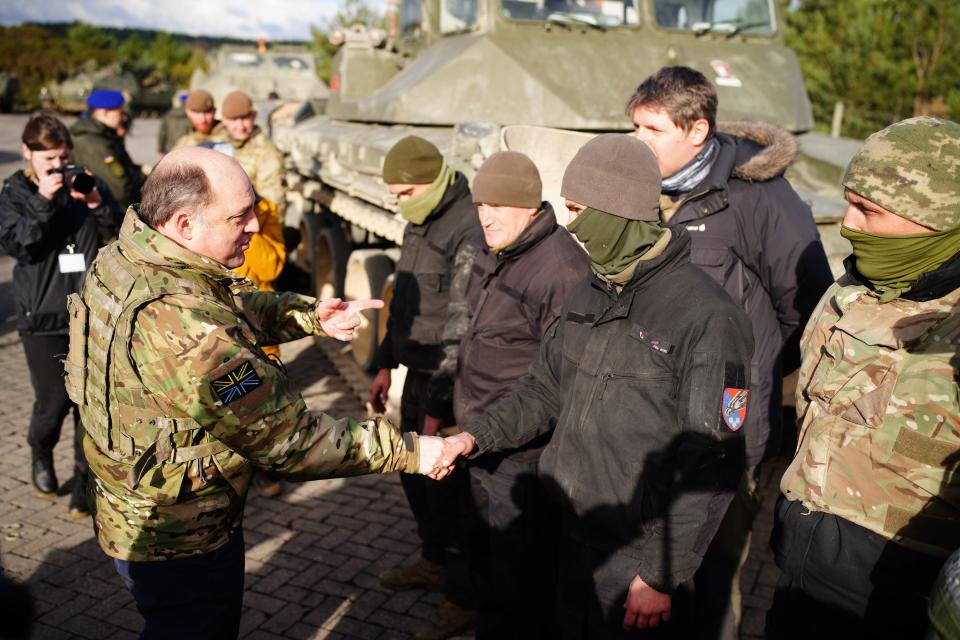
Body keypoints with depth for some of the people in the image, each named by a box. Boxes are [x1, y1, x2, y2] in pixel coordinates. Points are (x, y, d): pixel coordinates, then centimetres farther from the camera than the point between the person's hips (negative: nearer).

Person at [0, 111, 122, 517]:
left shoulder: (89, 186, 6)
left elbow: (120, 238, 2)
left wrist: (98, 206, -14)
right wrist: (43, 202, -20)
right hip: (43, 316, -1)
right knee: (54, 402, 0)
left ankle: (85, 482, 16)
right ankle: (41, 453, 33)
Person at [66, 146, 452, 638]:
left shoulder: (125, 256, -8)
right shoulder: (187, 331, -37)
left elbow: (231, 306, 8)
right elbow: (290, 440, -32)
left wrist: (311, 315, -6)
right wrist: (406, 451, -24)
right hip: (179, 540, -8)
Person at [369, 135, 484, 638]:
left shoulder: (469, 231, -21)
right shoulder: (420, 221, 9)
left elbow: (462, 329, -23)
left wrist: (438, 408, -21)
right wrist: (386, 364, 19)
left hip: (450, 387, -9)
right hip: (417, 374, 9)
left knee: (447, 487, 1)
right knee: (413, 470, 20)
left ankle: (467, 594, 20)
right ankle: (435, 562, 41)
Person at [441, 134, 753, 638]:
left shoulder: (706, 317, -20)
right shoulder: (588, 294, 4)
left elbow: (710, 464, -19)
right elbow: (545, 389, 13)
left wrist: (663, 577, -17)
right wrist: (477, 435, -2)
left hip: (641, 556, -7)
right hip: (575, 538, 7)